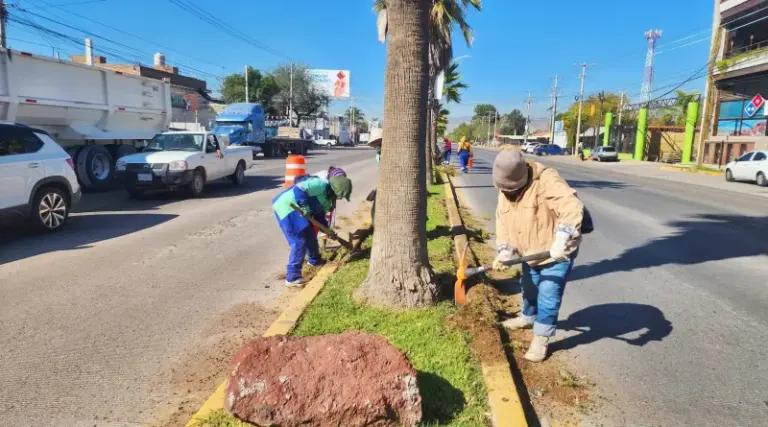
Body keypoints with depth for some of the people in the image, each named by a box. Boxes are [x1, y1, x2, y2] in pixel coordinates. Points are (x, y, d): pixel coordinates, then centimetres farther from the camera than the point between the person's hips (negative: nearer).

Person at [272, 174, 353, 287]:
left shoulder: (329, 197, 12)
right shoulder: (321, 184, -21)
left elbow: (320, 215, 18)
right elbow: (299, 189, -32)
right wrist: (306, 207, -25)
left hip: (296, 209, 11)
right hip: (286, 207, -11)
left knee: (310, 235, 22)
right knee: (299, 241, -13)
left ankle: (315, 260, 48)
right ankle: (292, 278, -10)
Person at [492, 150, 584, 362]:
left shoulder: (546, 180, -29)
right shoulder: (504, 190, -5)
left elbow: (572, 208, -40)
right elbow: (503, 222, -1)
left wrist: (561, 240, -50)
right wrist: (504, 251, -13)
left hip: (557, 252, -7)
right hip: (530, 252, 8)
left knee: (548, 296, -4)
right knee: (529, 288, 25)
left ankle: (541, 338, 11)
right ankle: (528, 317, 51)